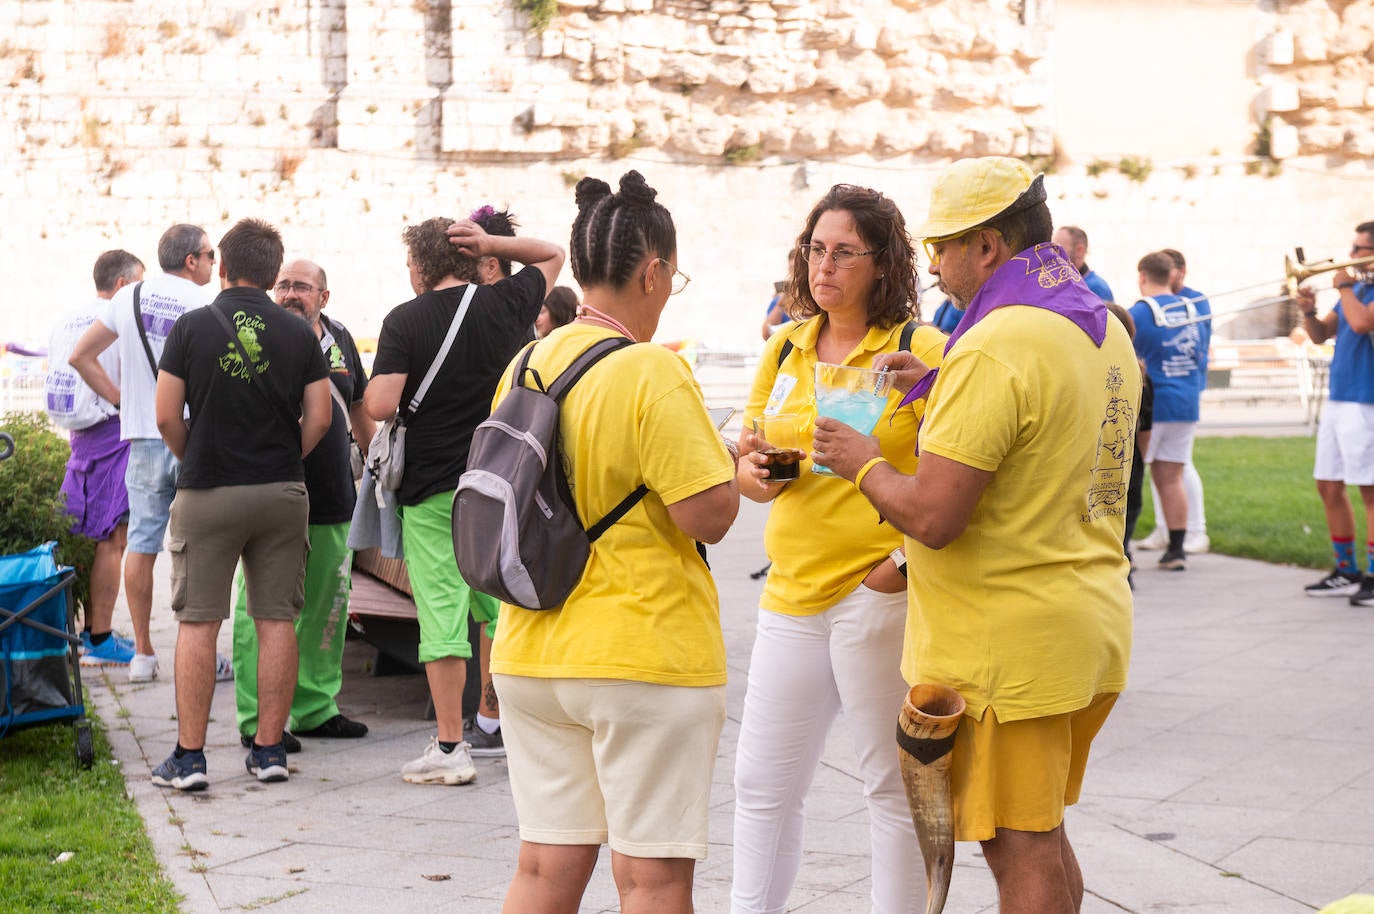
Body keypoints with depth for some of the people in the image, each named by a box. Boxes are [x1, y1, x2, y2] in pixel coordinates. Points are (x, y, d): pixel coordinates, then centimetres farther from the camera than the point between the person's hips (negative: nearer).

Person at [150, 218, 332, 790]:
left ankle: (189, 755, 3)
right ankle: (270, 750, 10)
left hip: (207, 492, -2)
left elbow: (167, 417, -5)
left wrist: (193, 459, 12)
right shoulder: (298, 334, 1)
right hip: (282, 493, 2)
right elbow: (319, 419, 0)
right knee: (276, 621, 7)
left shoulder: (192, 328, -5)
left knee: (198, 623, 3)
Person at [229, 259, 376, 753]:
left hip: (333, 499, 6)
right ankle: (257, 720, 1)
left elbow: (358, 407, 25)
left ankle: (316, 707, 24)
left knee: (328, 608, 12)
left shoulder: (340, 340, 13)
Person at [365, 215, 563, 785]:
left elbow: (378, 406, -17)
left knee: (441, 614, -1)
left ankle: (451, 748, 1)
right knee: (504, 604, 15)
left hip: (432, 489, -4)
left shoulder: (404, 321, -8)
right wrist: (495, 243, 6)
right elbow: (552, 256, 21)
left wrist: (384, 375, 5)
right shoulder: (503, 306, 3)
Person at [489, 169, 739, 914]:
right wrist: (709, 449, 2)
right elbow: (711, 515, -17)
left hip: (532, 655, 7)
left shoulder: (526, 368, 7)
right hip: (648, 655, -7)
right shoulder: (652, 374, -16)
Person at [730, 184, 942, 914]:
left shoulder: (923, 351, -7)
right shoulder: (784, 349, 11)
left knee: (894, 786, 4)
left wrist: (907, 560, -21)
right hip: (792, 592, 6)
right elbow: (745, 468, 16)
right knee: (763, 783, 11)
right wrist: (755, 471, -7)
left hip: (880, 591, -6)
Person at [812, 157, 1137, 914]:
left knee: (1021, 850, 1)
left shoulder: (994, 349, -21)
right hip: (1091, 621, 9)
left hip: (1006, 643, -9)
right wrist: (941, 393, 17)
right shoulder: (1105, 331, 8)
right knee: (1040, 837, 21)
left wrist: (863, 463, -6)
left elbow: (932, 517, -25)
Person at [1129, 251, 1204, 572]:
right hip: (1186, 405, 6)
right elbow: (1201, 358, 15)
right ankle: (1176, 550, 9)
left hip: (1151, 405, -6)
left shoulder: (1139, 312, -11)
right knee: (1172, 478, 10)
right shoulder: (1190, 310, 8)